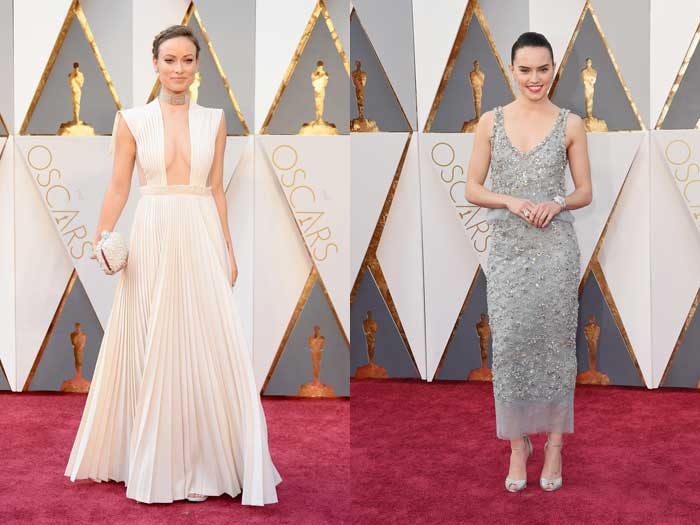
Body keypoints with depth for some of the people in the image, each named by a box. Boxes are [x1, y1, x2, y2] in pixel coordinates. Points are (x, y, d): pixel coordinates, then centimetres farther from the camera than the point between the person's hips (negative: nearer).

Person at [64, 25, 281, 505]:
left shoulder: (214, 121, 6)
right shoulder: (131, 120, 2)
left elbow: (217, 191, 9)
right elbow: (119, 187, 2)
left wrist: (229, 250, 7)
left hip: (202, 240, 1)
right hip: (152, 240, -1)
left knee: (209, 350, 2)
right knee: (151, 352, 6)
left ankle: (205, 462, 14)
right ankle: (155, 463, 19)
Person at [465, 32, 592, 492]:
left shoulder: (570, 124, 1)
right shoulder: (491, 122, 3)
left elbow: (586, 192, 5)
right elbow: (472, 189, 4)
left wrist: (557, 202, -15)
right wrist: (510, 201, -14)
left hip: (556, 247, -1)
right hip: (508, 248, 1)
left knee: (555, 342, 5)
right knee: (510, 344, 2)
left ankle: (554, 444, 18)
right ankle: (518, 442, 17)